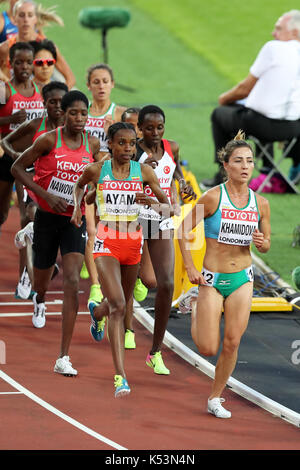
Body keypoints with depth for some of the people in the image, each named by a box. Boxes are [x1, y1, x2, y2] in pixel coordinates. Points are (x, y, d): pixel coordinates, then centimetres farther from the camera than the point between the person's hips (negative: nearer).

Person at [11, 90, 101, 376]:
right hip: (47, 217, -1)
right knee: (43, 272, 18)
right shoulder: (50, 140, -12)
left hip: (75, 221, 1)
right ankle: (39, 301, 62)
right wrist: (46, 196, -15)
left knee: (72, 281, -15)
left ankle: (63, 358, -17)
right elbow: (17, 168, -7)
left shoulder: (92, 145, -2)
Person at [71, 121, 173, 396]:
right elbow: (79, 186, 22)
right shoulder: (96, 170, -2)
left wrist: (153, 204, -20)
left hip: (133, 243, 3)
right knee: (118, 305, -19)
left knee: (121, 304, 20)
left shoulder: (144, 172, 0)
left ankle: (97, 311, 60)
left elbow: (169, 207, 0)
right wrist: (77, 207, 5)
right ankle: (120, 376, -21)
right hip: (106, 243, -3)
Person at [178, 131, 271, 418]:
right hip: (212, 278, -3)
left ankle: (215, 399, 18)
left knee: (232, 343, -1)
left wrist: (261, 242, -12)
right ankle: (194, 303, 31)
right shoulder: (213, 197, -13)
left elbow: (266, 245, 11)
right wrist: (190, 267, -10)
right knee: (208, 349, 0)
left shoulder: (260, 203, 0)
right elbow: (183, 229, -6)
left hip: (242, 279, 3)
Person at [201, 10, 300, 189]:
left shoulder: (272, 48, -10)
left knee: (219, 114, 20)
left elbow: (245, 89, -4)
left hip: (267, 126, -6)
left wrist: (225, 98, 17)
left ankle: (224, 177, 23)